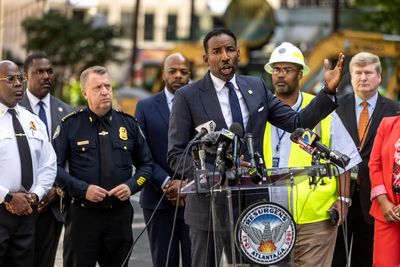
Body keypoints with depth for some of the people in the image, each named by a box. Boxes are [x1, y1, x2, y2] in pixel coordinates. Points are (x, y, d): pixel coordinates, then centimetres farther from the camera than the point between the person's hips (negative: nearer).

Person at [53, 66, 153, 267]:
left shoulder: (128, 123, 8)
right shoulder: (70, 125, 0)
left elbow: (146, 164, 14)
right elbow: (55, 166, -3)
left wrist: (131, 186, -5)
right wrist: (83, 189, -15)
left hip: (120, 213, 3)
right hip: (83, 214, -3)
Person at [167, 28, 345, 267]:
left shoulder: (256, 87, 8)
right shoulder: (188, 97, -4)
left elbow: (298, 122, 8)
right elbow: (176, 155, -7)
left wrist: (329, 91, -5)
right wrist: (214, 171, -23)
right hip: (211, 206, -3)